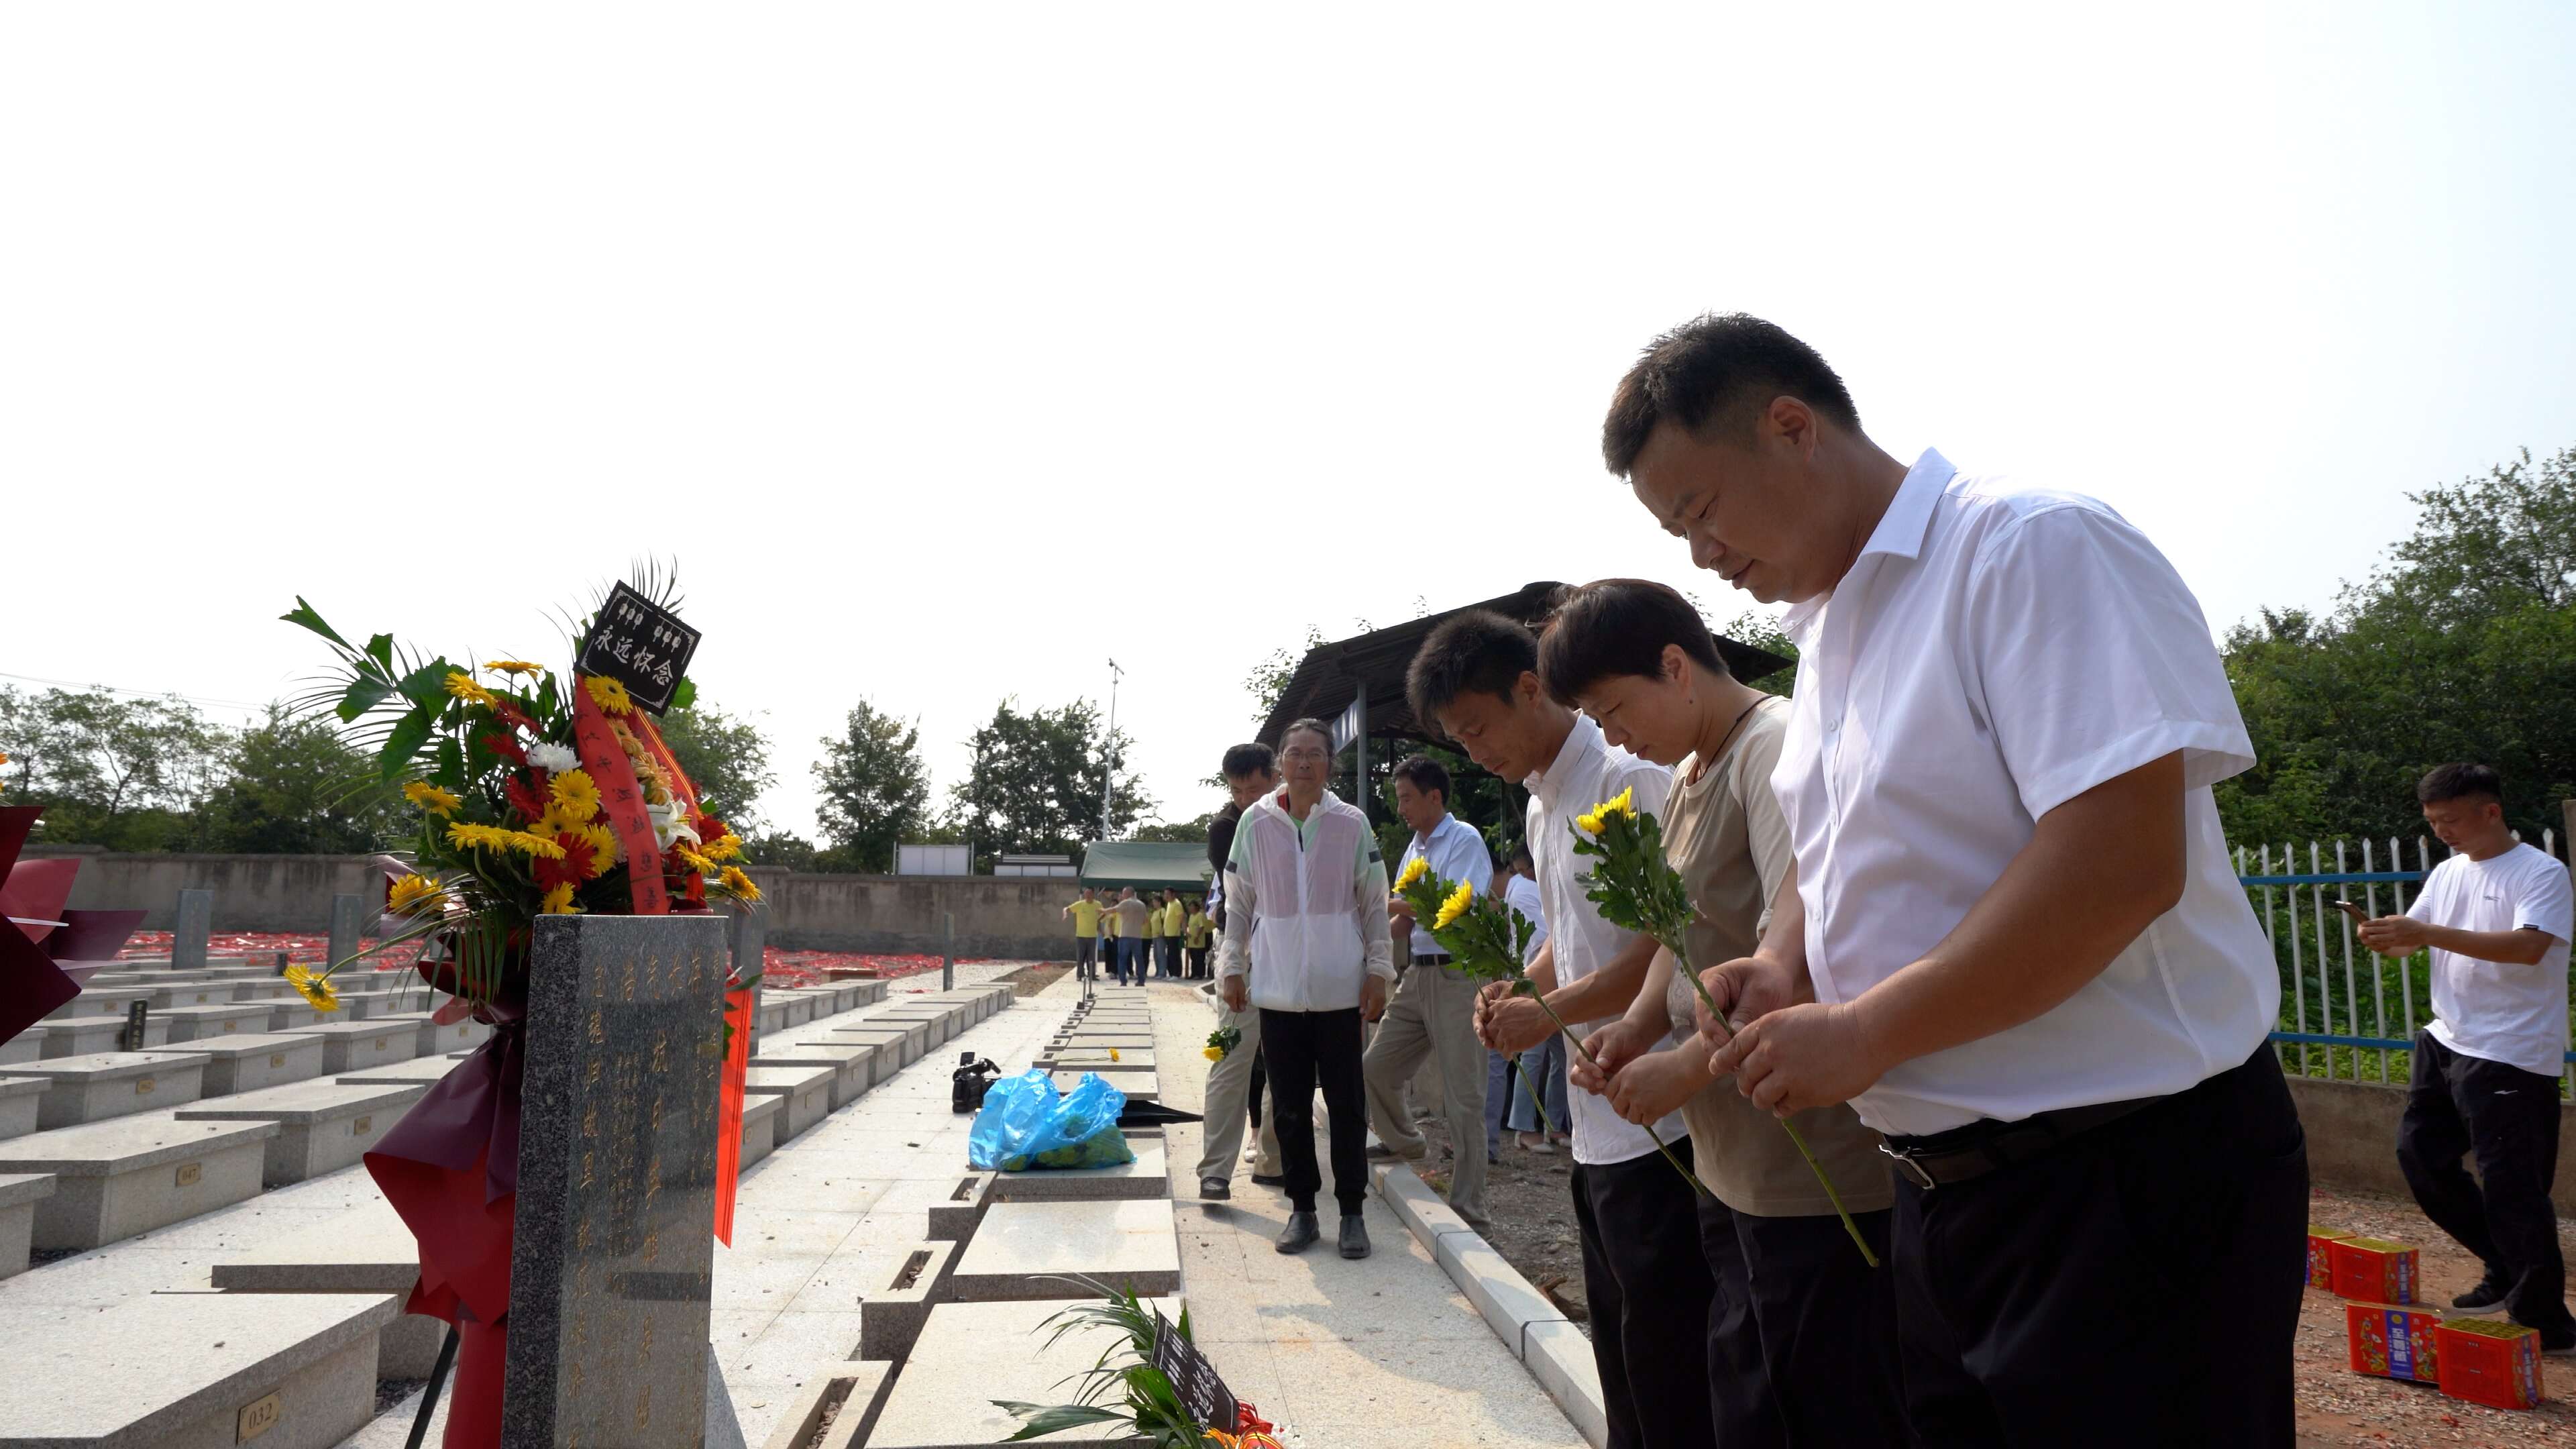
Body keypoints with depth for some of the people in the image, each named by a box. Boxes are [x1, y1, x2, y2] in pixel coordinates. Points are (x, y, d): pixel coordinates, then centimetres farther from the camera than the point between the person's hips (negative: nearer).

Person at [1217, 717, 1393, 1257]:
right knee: (1289, 1108, 9)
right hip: (1277, 990, 1)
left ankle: (1352, 1212, 18)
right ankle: (1302, 1208, 21)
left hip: (1341, 990, -1)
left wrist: (1379, 971, -1)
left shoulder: (1351, 823, -1)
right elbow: (1238, 903, 8)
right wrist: (1231, 967, 4)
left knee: (1347, 1106, 6)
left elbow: (1375, 904, 3)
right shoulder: (1255, 823, 2)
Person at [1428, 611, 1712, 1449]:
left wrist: (1551, 1012, -16)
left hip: (1655, 1123, -9)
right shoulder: (1540, 810, 15)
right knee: (1620, 1353, 19)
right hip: (1597, 1123, 9)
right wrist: (1517, 991, 5)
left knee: (1667, 1377, 1)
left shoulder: (1630, 779, -15)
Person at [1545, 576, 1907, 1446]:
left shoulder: (1777, 749, -15)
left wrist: (1685, 1068, -17)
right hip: (1732, 1171, 9)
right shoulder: (1684, 779, 13)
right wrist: (1640, 1022, 2)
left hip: (1816, 1184, -9)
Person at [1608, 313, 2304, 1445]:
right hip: (1941, 1183, 8)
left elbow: (2122, 860, -25)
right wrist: (1781, 967, 1)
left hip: (2129, 1183, -8)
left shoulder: (2034, 547, -15)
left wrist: (1861, 1033, -21)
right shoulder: (1826, 632, 12)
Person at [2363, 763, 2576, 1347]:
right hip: (2446, 1041, 8)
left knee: (2510, 1186, -5)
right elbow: (2412, 940, 12)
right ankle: (2508, 1273, 28)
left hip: (2512, 1056, -8)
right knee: (2419, 1152, 13)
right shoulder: (2446, 873, 10)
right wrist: (2385, 938, -12)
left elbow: (2529, 947, -27)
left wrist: (2427, 933, -33)